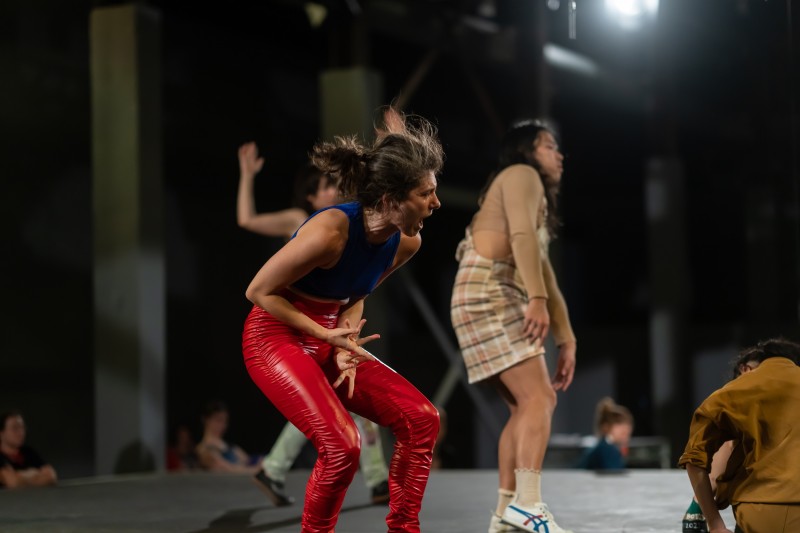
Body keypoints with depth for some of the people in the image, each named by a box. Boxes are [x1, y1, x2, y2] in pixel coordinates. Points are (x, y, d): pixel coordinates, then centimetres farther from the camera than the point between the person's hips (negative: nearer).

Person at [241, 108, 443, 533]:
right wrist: (327, 335, -19)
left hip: (329, 338, 7)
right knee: (341, 445, -21)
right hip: (277, 338, -7)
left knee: (420, 417, -3)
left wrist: (346, 346, -6)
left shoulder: (406, 242, -7)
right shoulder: (331, 231, -29)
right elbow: (259, 291, -18)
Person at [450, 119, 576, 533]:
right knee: (538, 399, -18)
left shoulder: (537, 196, 31)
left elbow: (545, 276, 28)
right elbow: (521, 234, -17)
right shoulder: (522, 175, 2)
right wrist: (536, 299, -28)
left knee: (527, 406, 9)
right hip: (490, 295, -10)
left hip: (499, 302, 10)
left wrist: (566, 341, 22)